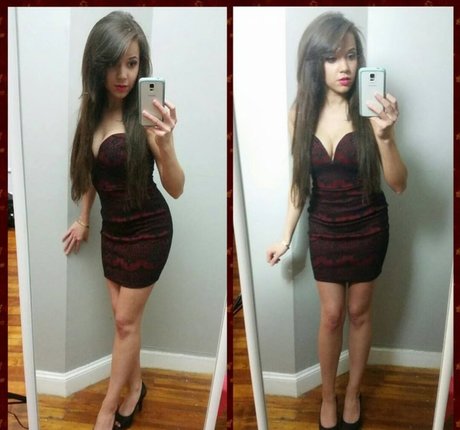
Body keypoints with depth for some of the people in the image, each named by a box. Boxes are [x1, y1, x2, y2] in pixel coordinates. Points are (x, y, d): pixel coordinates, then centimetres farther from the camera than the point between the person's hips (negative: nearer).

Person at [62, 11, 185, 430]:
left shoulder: (146, 116, -22)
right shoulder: (93, 112, -4)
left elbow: (176, 189, -24)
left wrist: (165, 144, -41)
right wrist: (83, 220, 17)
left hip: (148, 230, -6)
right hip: (112, 229, 6)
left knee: (126, 321, 5)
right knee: (123, 318, 16)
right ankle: (135, 389, 35)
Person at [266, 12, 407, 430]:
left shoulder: (370, 109, -18)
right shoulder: (301, 112, -8)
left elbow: (399, 183, -18)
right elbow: (301, 180, 2)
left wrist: (384, 135, -35)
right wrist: (286, 236, 4)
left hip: (367, 228, -2)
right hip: (324, 230, 2)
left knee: (359, 312, 14)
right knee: (331, 315, 11)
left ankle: (353, 393, 36)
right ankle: (328, 395, 33)